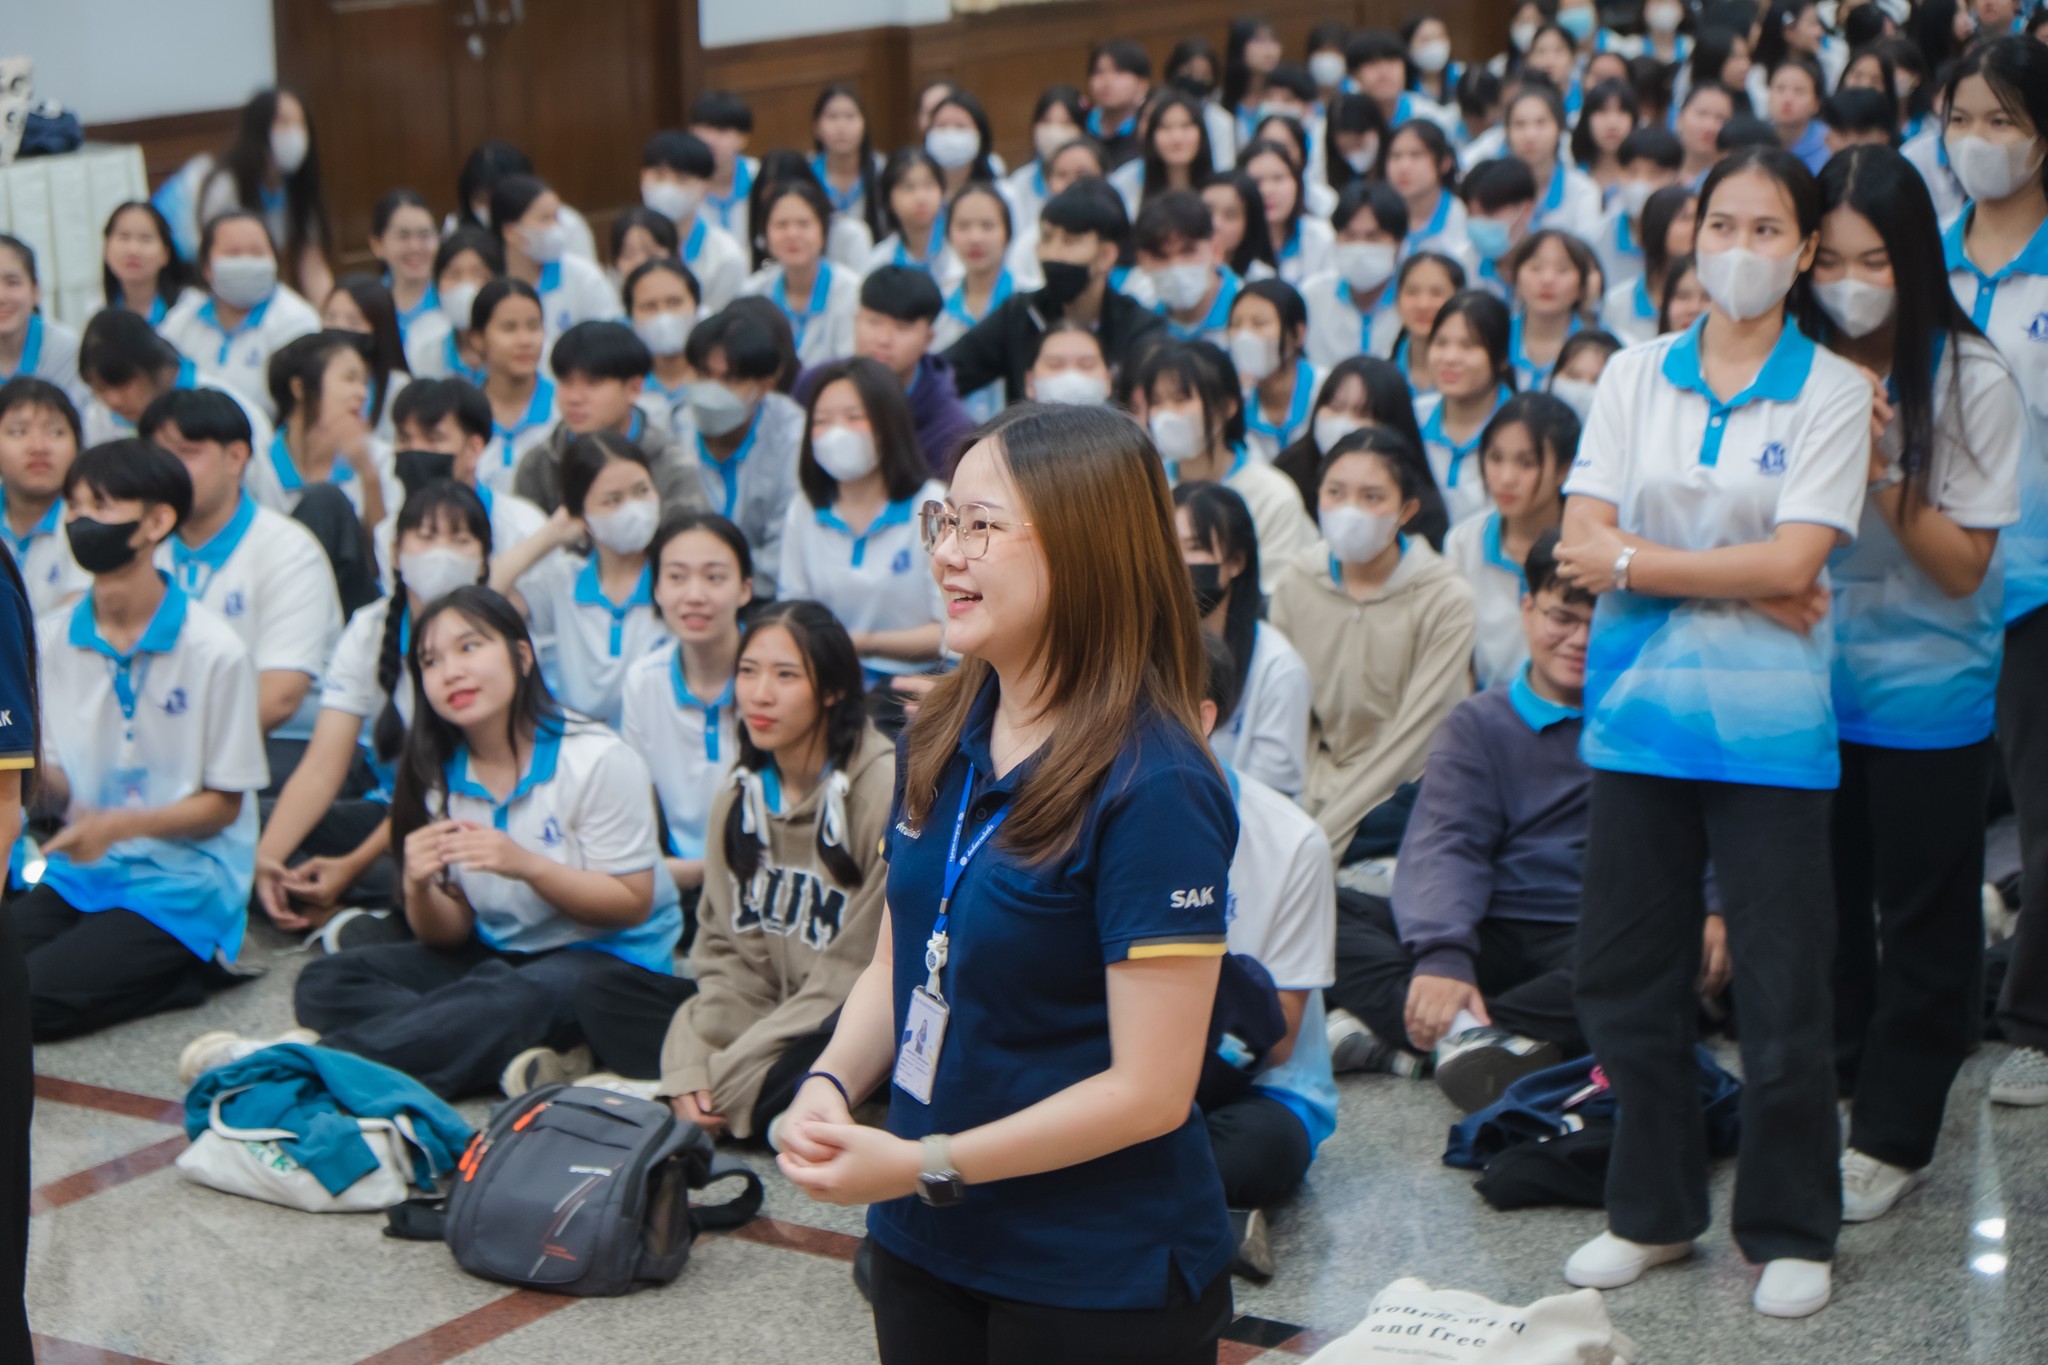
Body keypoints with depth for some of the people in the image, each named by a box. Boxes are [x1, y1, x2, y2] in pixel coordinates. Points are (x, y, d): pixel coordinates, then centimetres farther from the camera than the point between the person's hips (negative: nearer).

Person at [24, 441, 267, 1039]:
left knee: (24, 1001, -22)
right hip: (80, 872, 6)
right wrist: (43, 779, -15)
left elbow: (223, 803, -4)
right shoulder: (52, 638, 5)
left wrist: (120, 825, -20)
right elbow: (59, 784, 10)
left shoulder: (214, 650, -9)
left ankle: (188, 971, -2)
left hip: (182, 883, -5)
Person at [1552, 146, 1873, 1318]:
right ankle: (1654, 1210, 26)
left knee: (1782, 989, 2)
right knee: (1630, 973, 10)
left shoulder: (1832, 390, -2)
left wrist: (1636, 562, -10)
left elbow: (1795, 562, -12)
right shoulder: (1635, 375, 7)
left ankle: (1793, 1232, 18)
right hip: (1640, 711, 3)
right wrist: (1745, 585, -11)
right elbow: (1583, 542, -3)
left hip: (1766, 726, -3)